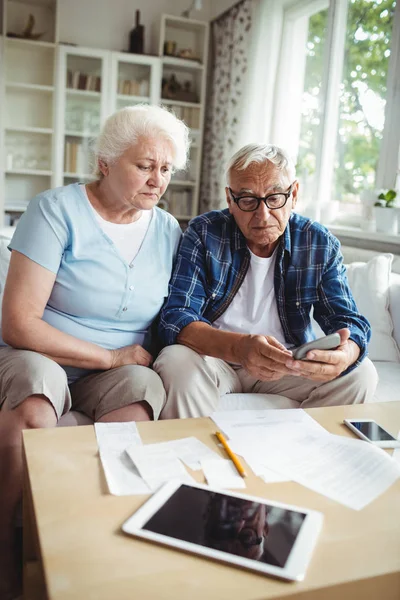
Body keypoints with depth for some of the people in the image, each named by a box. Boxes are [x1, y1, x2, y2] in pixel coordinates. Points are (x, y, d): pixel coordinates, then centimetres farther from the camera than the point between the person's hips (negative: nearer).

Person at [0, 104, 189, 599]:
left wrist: (144, 355, -8)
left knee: (145, 389, -30)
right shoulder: (57, 210, -9)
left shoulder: (168, 231, 5)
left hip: (118, 369, 4)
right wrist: (111, 356, -13)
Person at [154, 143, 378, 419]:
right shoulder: (204, 233, -11)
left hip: (291, 363, 3)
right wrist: (238, 347, -40)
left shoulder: (321, 244, -4)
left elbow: (350, 322, -6)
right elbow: (175, 318, -19)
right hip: (213, 354, -2)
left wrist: (345, 353, -34)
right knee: (178, 364, -33)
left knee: (360, 373, -17)